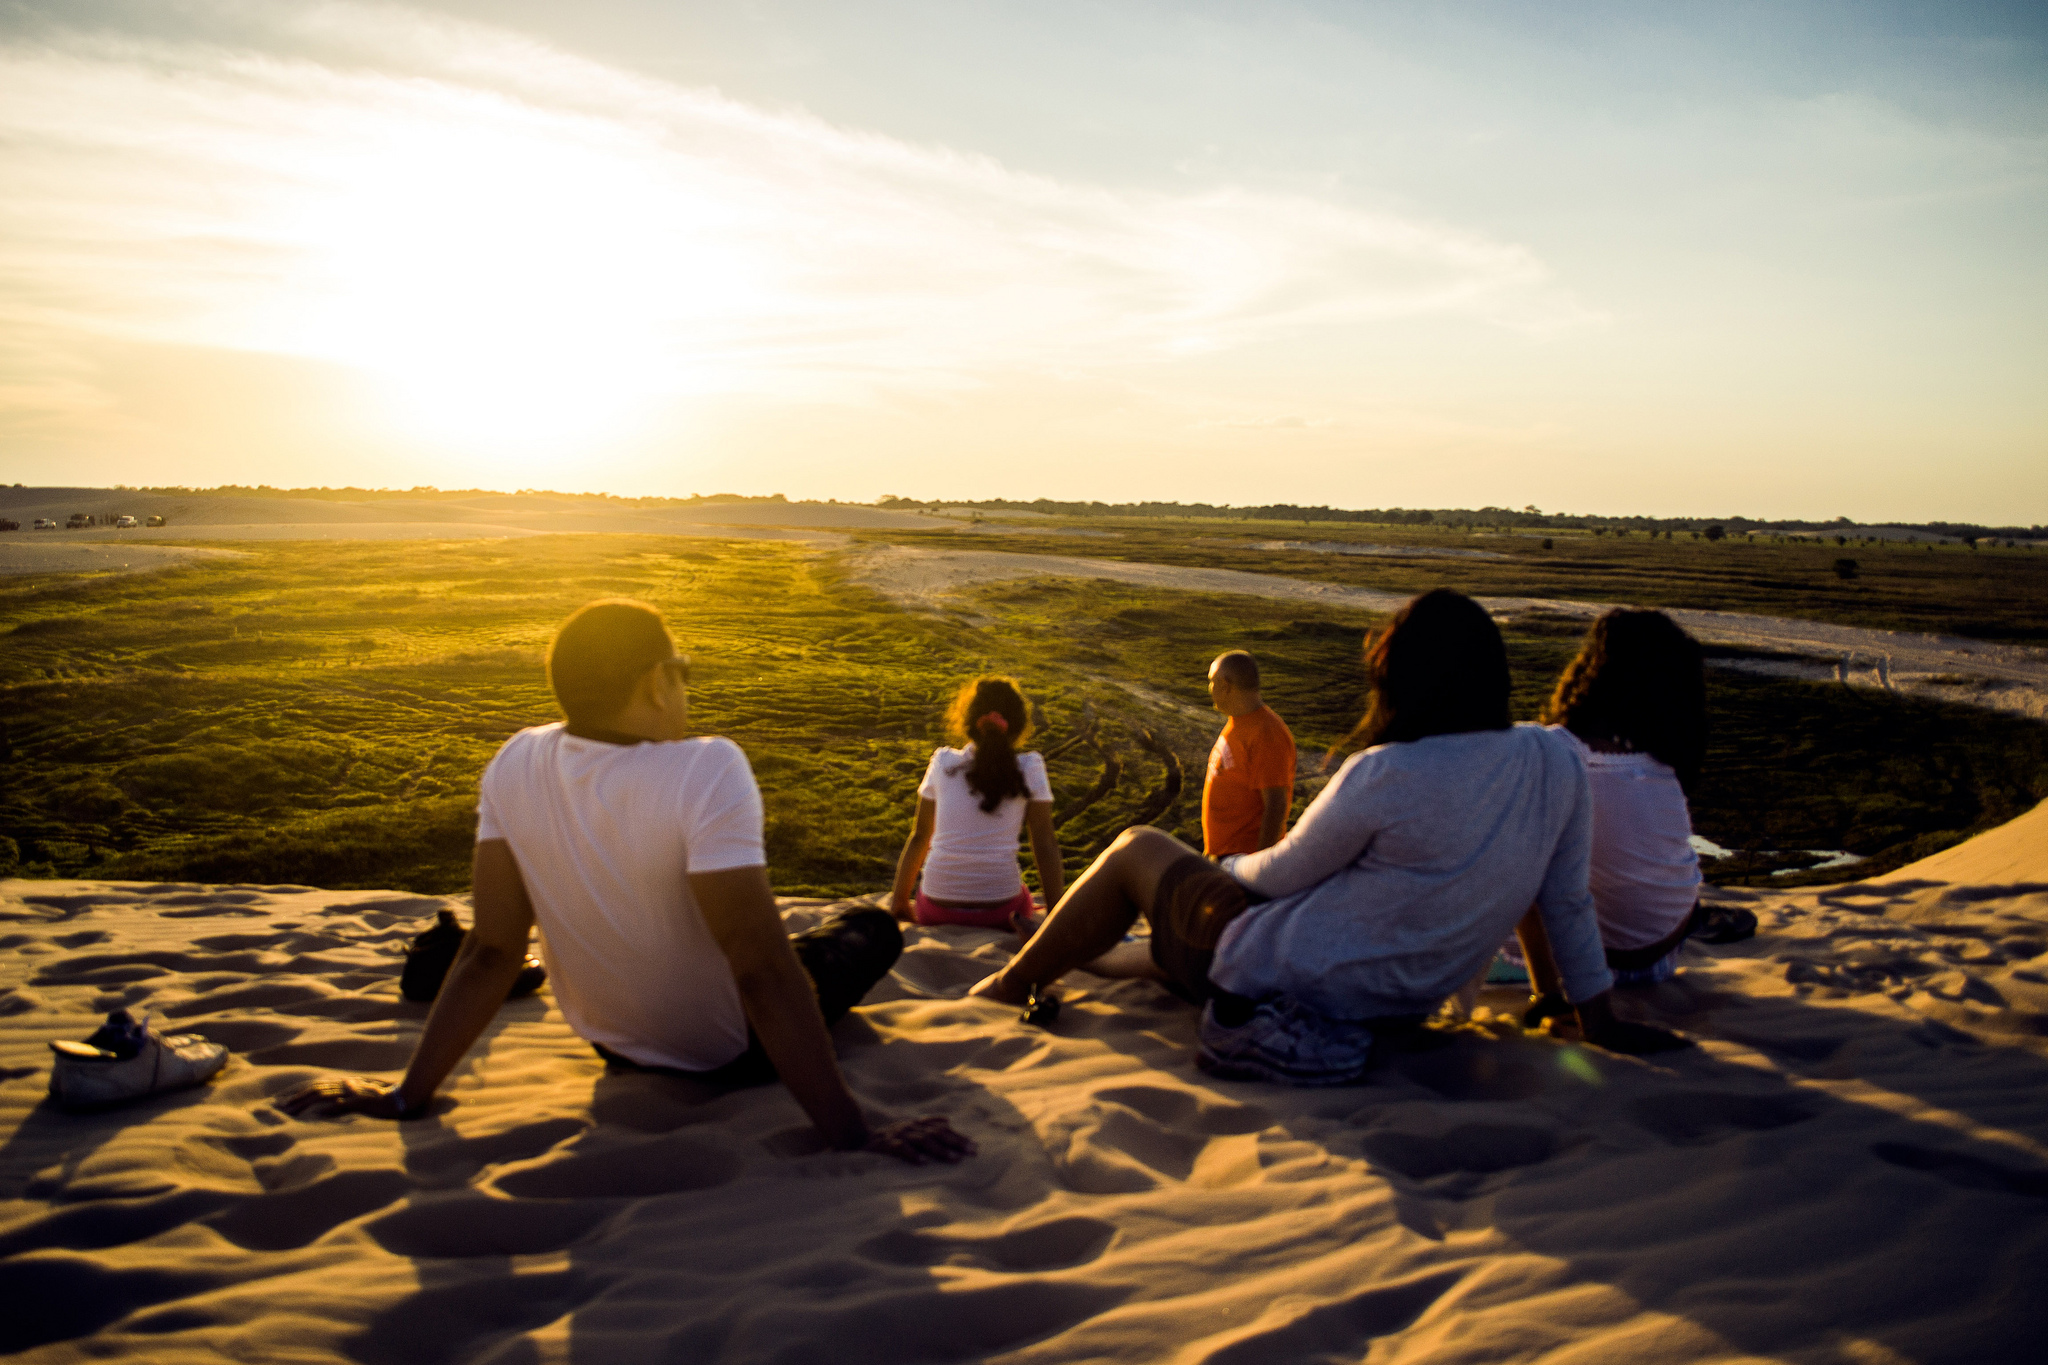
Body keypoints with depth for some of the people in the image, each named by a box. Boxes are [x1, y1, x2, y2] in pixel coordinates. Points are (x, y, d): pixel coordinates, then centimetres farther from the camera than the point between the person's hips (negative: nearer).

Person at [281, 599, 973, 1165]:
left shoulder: (515, 766, -16)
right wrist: (852, 1132, -33)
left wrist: (410, 1094, -6)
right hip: (733, 1053, -5)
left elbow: (489, 950, -15)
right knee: (875, 928, 21)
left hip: (613, 1042, 5)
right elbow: (761, 970, -36)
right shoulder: (706, 770, -33)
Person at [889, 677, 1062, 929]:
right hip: (999, 910, -1)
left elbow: (919, 837, 8)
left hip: (936, 909, 1)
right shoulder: (1029, 769, -3)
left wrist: (899, 902, 18)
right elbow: (1045, 845, -3)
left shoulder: (942, 762, 2)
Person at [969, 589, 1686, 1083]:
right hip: (1396, 1007, 7)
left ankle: (1015, 983, 31)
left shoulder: (1385, 776, -27)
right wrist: (1599, 1020, 12)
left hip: (1274, 978, -7)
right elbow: (1568, 902, -2)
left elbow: (1285, 873, -12)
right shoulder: (1558, 760, -11)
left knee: (1136, 848, 16)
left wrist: (1227, 864, 10)